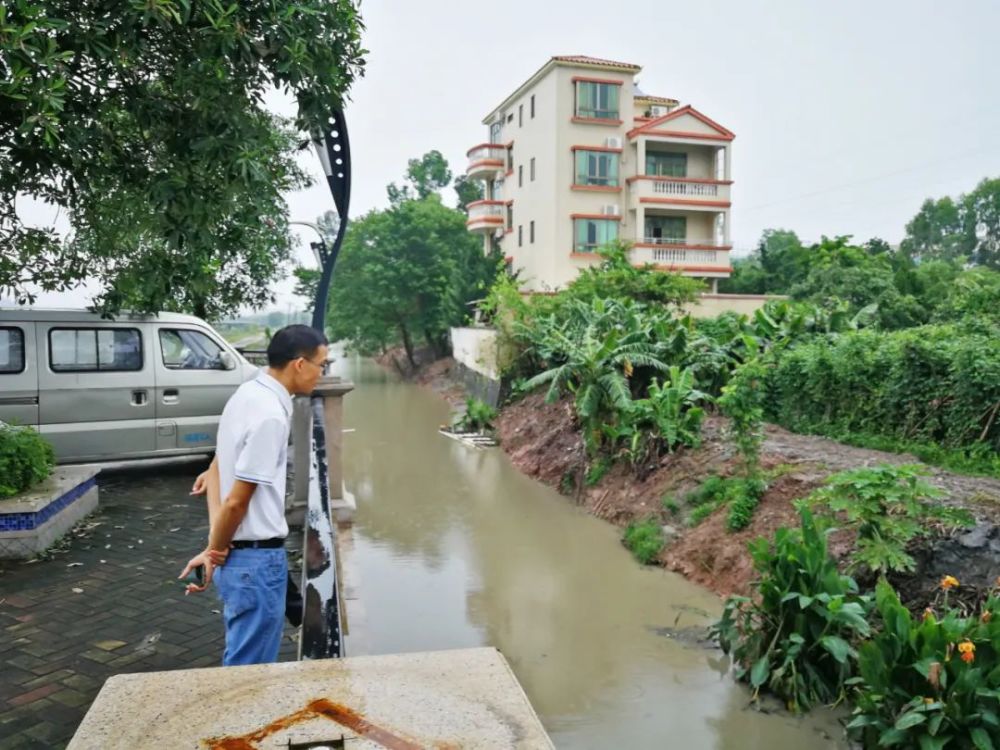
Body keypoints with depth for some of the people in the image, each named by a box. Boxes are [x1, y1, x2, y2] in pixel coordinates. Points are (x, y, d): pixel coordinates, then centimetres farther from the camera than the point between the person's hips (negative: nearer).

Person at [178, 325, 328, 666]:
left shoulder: (249, 393, 6)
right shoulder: (271, 415, -23)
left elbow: (218, 471, 9)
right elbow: (237, 501, -20)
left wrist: (216, 547, 0)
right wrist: (214, 551, -4)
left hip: (242, 554, 9)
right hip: (257, 558, -9)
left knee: (247, 659, 22)